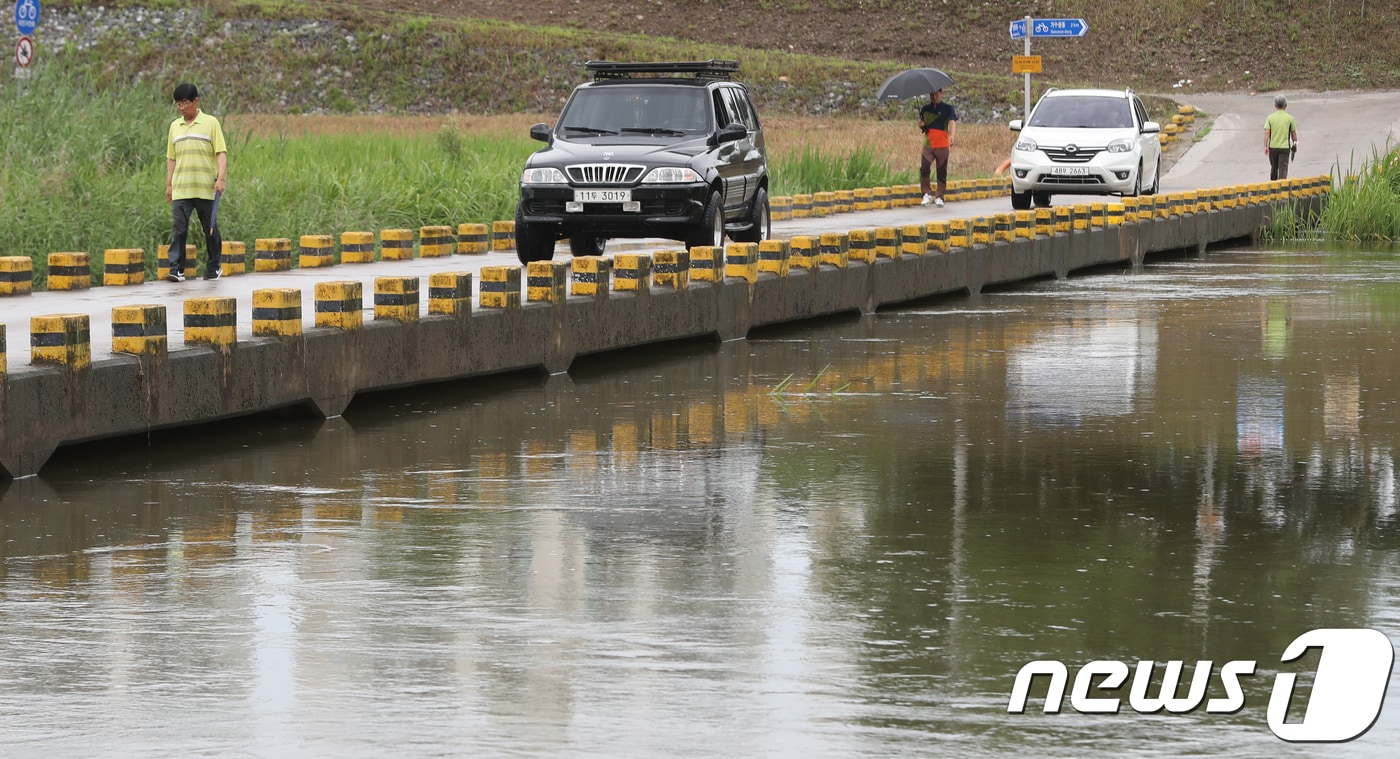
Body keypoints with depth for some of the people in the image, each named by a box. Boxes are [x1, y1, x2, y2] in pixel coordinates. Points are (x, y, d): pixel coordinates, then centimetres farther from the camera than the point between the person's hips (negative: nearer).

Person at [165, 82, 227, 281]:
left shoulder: (211, 123, 2)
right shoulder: (175, 126, 13)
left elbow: (221, 153, -2)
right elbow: (171, 158, 18)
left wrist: (221, 178, -14)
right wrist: (169, 184, 14)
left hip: (206, 189, -3)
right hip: (181, 190, 3)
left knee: (210, 229, 6)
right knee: (178, 228, -9)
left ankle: (213, 267, 20)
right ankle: (177, 270, -12)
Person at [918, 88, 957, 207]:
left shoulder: (947, 108, 1)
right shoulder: (925, 109, 13)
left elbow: (952, 123, -14)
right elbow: (921, 124, 23)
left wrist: (951, 135, -33)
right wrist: (921, 125, -3)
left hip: (942, 145, -2)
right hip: (928, 144, 2)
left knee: (942, 172, 1)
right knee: (924, 169, -12)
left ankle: (939, 196, 8)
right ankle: (927, 192, 2)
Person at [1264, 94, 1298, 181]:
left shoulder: (1270, 118, 0)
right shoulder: (1290, 118, -2)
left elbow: (1266, 133, -7)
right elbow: (1293, 134, 4)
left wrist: (1265, 147, -7)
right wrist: (1294, 145, 19)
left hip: (1273, 147, 2)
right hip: (1285, 147, -2)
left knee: (1274, 168, 18)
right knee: (1283, 169, -5)